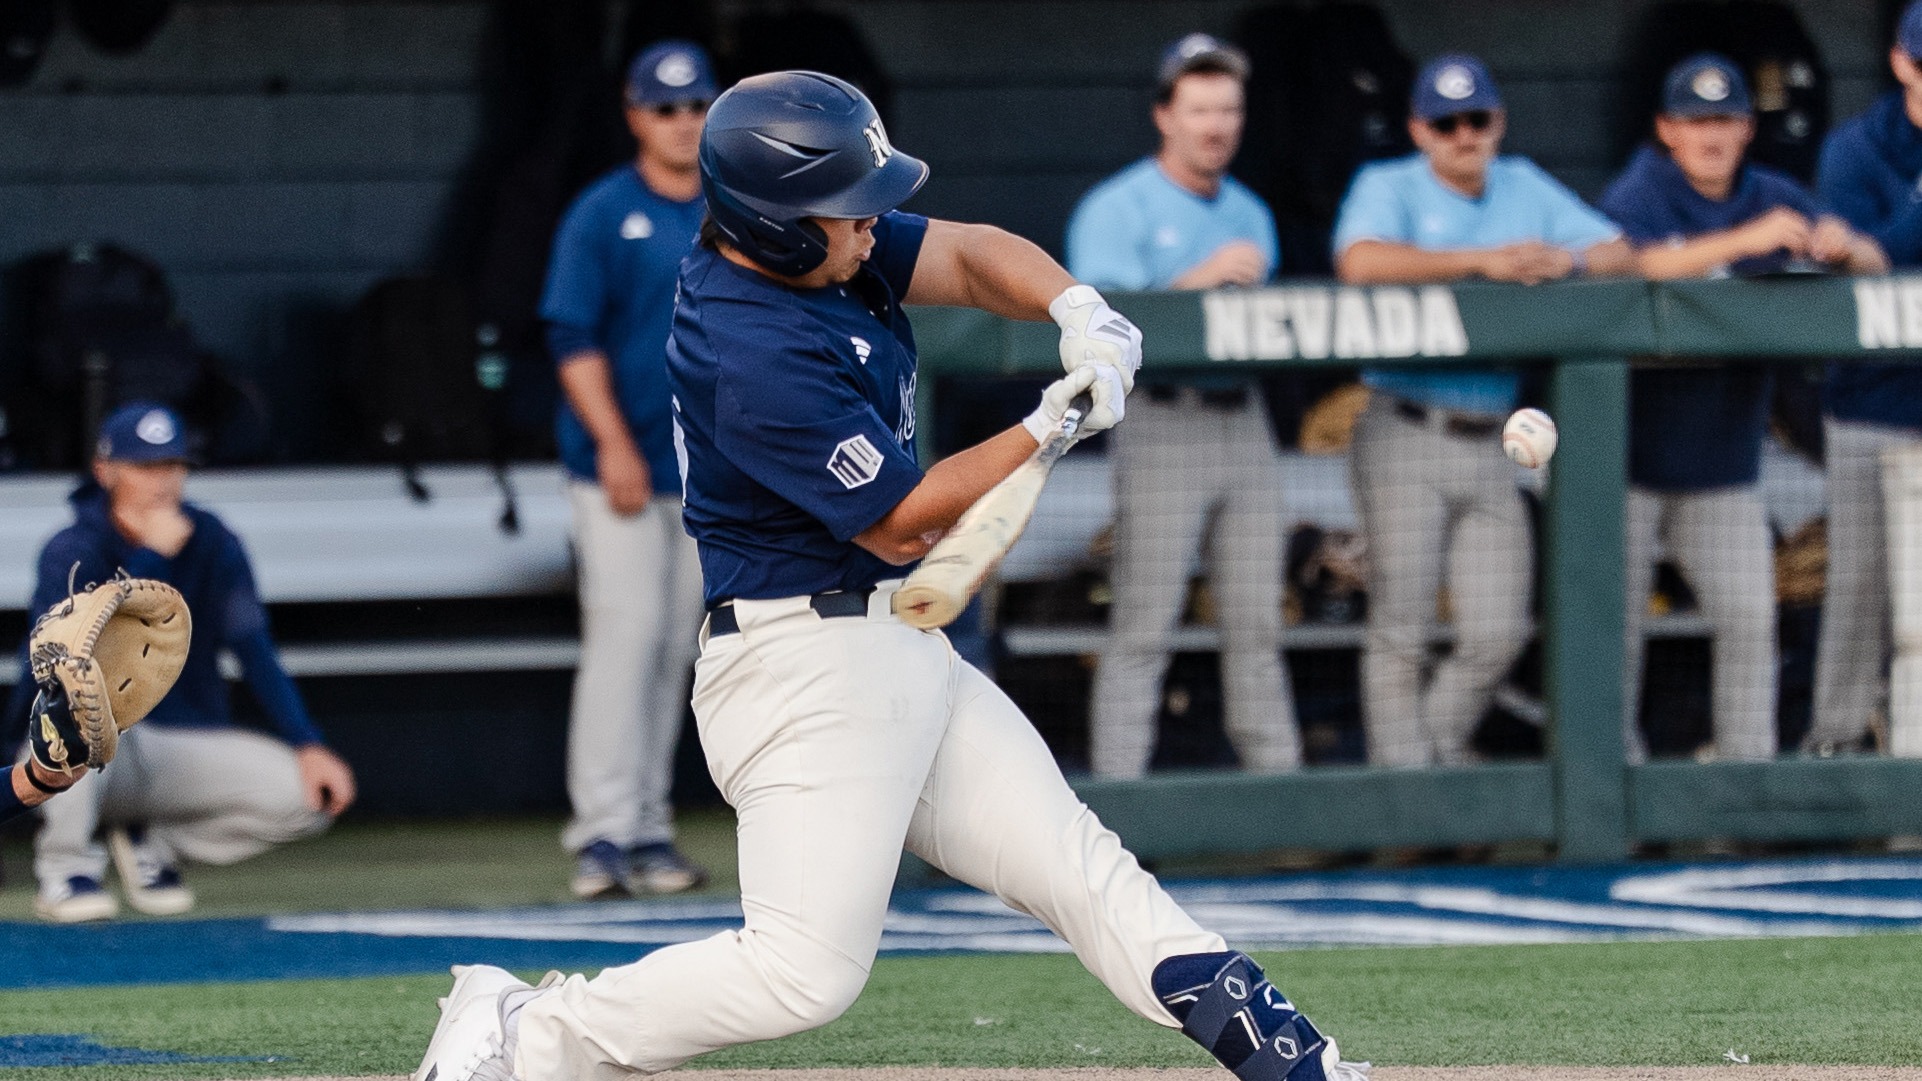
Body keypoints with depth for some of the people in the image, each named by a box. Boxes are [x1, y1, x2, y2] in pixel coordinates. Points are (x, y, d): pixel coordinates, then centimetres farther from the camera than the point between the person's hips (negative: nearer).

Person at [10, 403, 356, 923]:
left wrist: (308, 745, -19)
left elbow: (254, 651, -6)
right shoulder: (73, 552, -12)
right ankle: (65, 863, -19)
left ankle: (152, 842, 6)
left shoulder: (211, 543, 0)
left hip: (185, 749, 4)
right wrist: (152, 557, -29)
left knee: (315, 793, -18)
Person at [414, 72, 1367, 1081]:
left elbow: (967, 255, 9)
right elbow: (898, 522, -18)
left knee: (1081, 869, 11)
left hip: (906, 656, 10)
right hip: (810, 666, -10)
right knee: (807, 969, -15)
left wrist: (1076, 309, -12)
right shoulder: (756, 358, -25)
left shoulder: (821, 245, 3)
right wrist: (1051, 428, -14)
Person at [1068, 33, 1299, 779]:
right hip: (1163, 427, -6)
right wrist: (1204, 277, -17)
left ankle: (1277, 780, 9)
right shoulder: (1117, 208, -2)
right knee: (1143, 628, -8)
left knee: (1258, 624, 6)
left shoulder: (1249, 214, 20)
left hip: (1245, 424, 6)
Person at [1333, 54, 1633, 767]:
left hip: (1489, 446, 5)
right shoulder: (1388, 188, -2)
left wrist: (1567, 260, -12)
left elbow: (1618, 252, 11)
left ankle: (1440, 748, 24)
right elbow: (1360, 261, -24)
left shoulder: (1526, 188, 14)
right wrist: (1483, 260, -24)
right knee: (1401, 633, -5)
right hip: (1406, 439, -5)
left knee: (1498, 636, 2)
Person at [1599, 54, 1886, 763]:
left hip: (1723, 464, 4)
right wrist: (1745, 240, -41)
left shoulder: (1772, 199, 4)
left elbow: (1875, 267, 0)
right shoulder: (1636, 197, -10)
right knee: (1613, 618, 0)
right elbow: (1631, 266, -32)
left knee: (1749, 618, 0)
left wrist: (1844, 246, -25)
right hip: (1630, 456, -4)